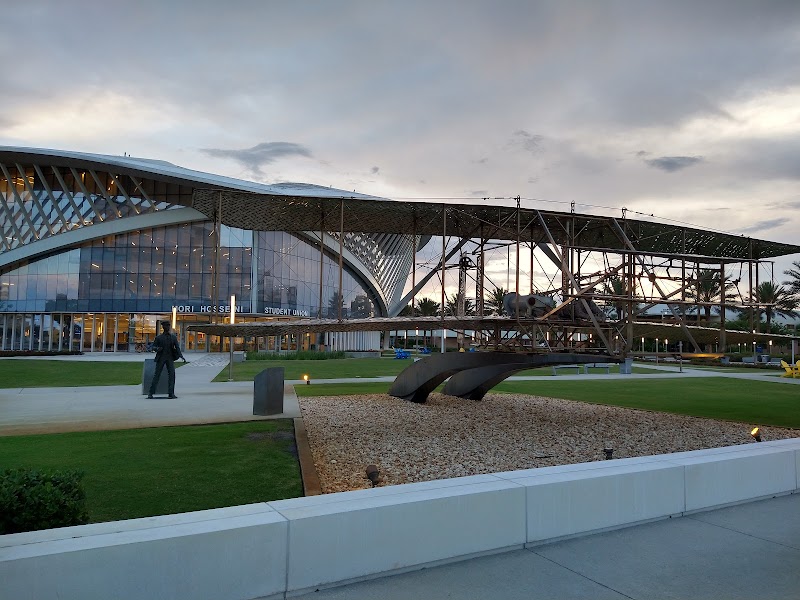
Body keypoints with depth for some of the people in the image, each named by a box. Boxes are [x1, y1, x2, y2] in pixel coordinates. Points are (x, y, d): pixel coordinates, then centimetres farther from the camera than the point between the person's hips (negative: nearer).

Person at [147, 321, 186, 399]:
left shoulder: (173, 337, 7)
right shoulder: (158, 337, 4)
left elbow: (177, 347, 2)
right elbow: (153, 346, 3)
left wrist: (181, 356, -12)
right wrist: (157, 349, -21)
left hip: (170, 358, 1)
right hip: (161, 358, -1)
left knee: (172, 374, -8)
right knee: (157, 374, -1)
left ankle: (171, 393, -4)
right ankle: (150, 392, 7)